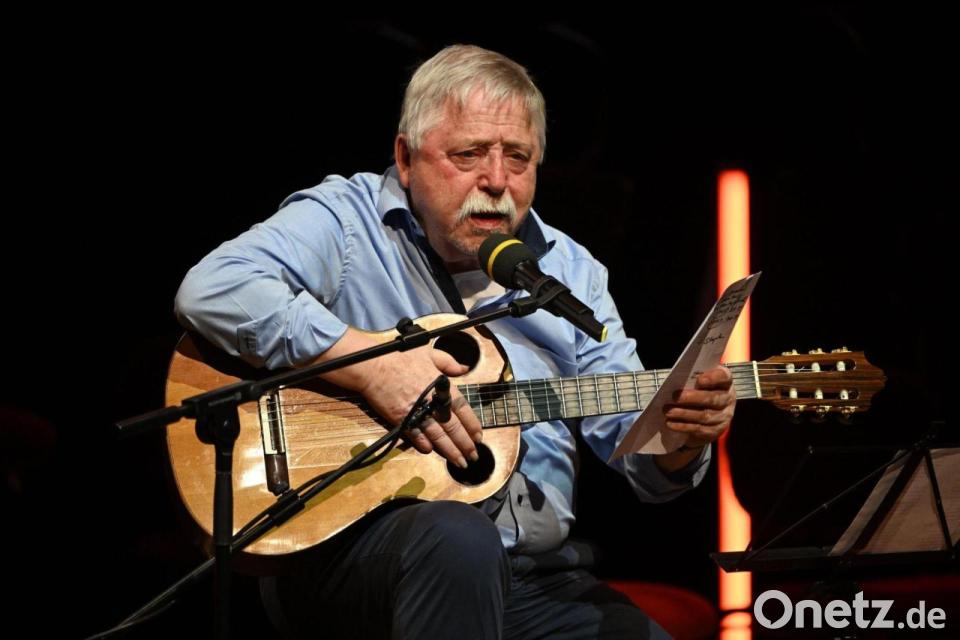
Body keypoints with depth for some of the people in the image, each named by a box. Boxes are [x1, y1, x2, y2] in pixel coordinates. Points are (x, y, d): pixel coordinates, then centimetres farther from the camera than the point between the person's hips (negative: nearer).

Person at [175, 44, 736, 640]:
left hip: (538, 576, 4)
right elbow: (212, 290, -17)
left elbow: (639, 455, 13)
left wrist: (682, 436, -11)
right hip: (357, 541, -3)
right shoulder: (347, 220, 1)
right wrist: (369, 366, -21)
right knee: (459, 539, -36)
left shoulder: (570, 271, 16)